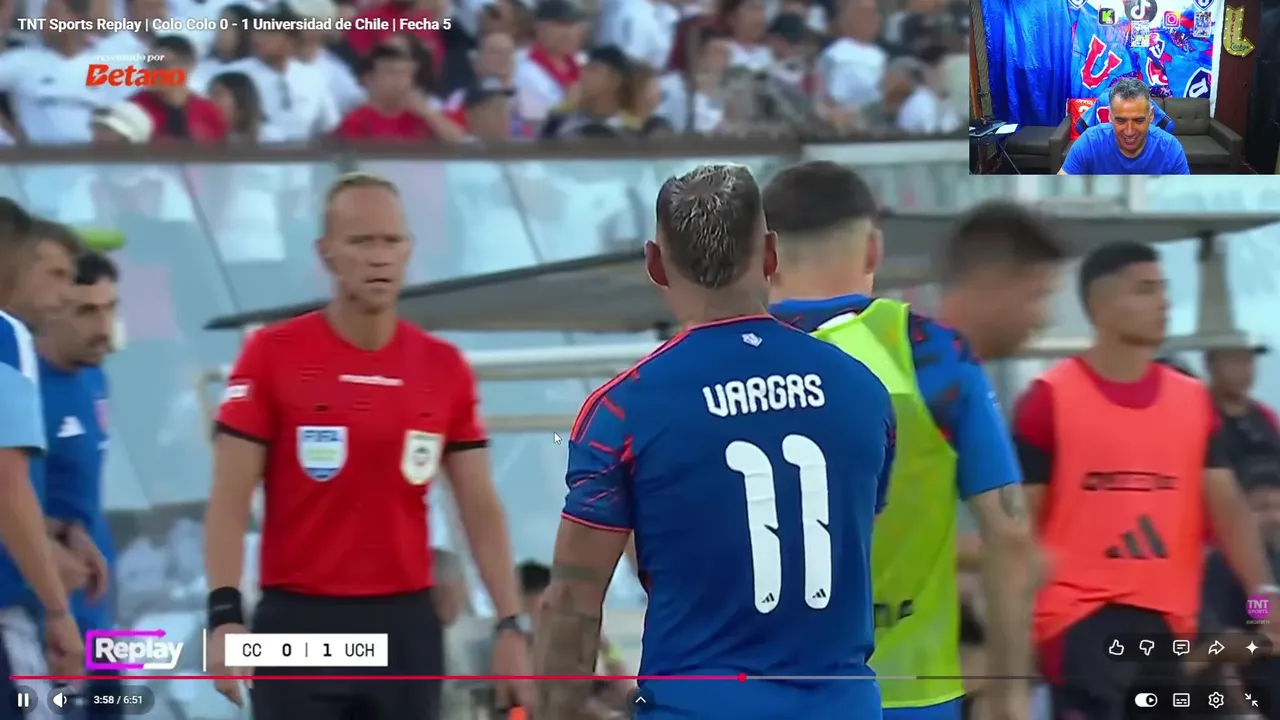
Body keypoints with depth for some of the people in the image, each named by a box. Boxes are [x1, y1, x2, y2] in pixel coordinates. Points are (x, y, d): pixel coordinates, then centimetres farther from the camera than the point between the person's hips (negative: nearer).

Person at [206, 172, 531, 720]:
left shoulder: (445, 369, 5)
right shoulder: (272, 355, -4)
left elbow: (480, 510, 7)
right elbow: (229, 504, -6)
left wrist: (509, 624, -2)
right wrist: (225, 615, -17)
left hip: (406, 626, 3)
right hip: (299, 621, -3)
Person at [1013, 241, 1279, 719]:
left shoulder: (1193, 400, 10)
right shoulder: (1050, 398, -5)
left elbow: (1225, 507, 7)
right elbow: (1019, 521, -3)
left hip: (1167, 618, 6)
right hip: (1081, 615, -6)